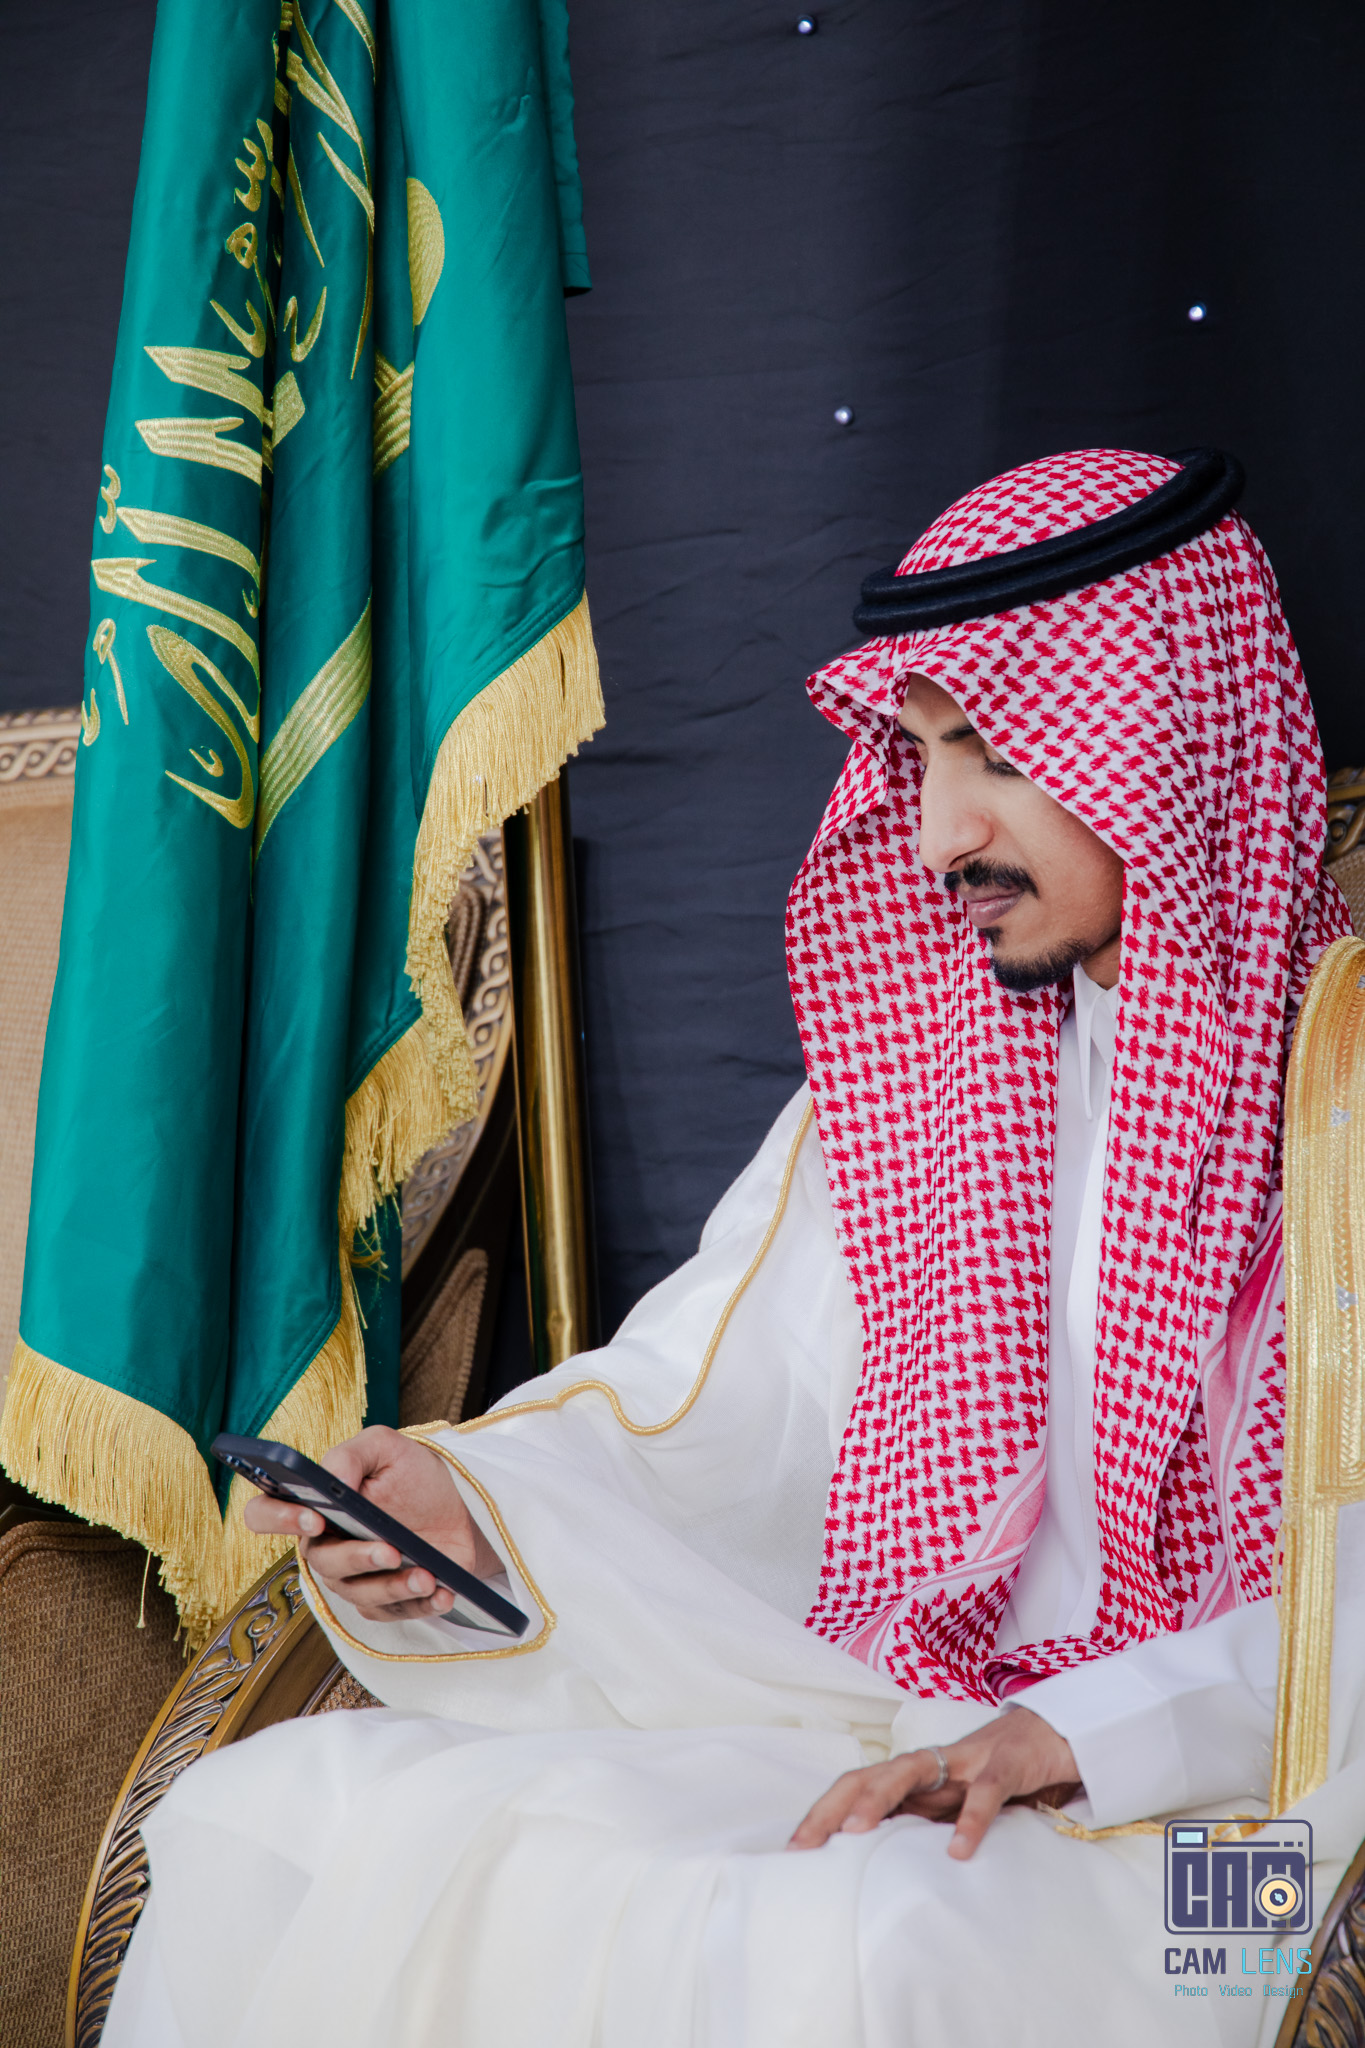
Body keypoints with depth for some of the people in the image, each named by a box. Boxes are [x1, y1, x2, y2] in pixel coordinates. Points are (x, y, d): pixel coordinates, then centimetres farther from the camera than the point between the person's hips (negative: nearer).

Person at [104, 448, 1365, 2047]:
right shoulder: (918, 1049, 13)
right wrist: (472, 1496, -8)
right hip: (877, 1717, 5)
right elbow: (708, 1380, 10)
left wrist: (1072, 1737, -21)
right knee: (265, 1821, -11)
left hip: (1221, 1772, -5)